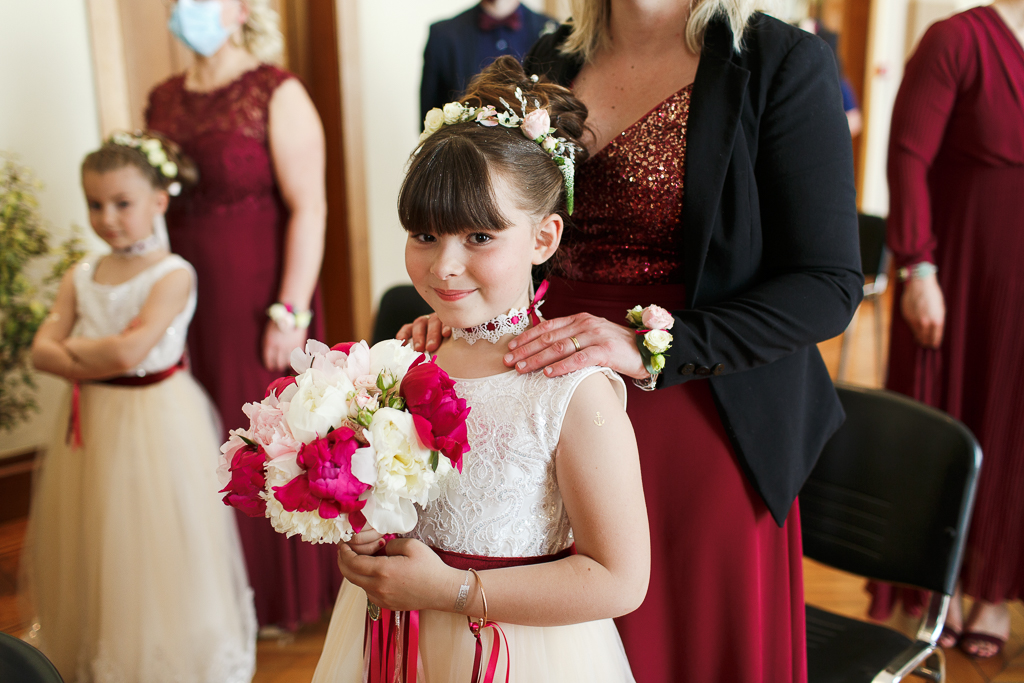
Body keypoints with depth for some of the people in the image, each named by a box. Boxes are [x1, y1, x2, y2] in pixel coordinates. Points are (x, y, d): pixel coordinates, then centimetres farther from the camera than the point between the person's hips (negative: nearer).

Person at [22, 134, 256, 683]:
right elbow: (42, 352, -3)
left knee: (153, 547, 4)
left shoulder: (173, 275, -12)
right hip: (94, 425, 6)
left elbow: (127, 351, -22)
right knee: (91, 546, 14)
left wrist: (74, 347, -7)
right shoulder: (80, 278, 6)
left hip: (158, 423, -5)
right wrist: (99, 361, -17)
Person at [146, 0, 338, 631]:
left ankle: (281, 595, 26)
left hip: (257, 302, -5)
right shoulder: (163, 100, 10)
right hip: (185, 304, 5)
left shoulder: (277, 94, -8)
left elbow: (308, 208, -13)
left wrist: (291, 311, -17)